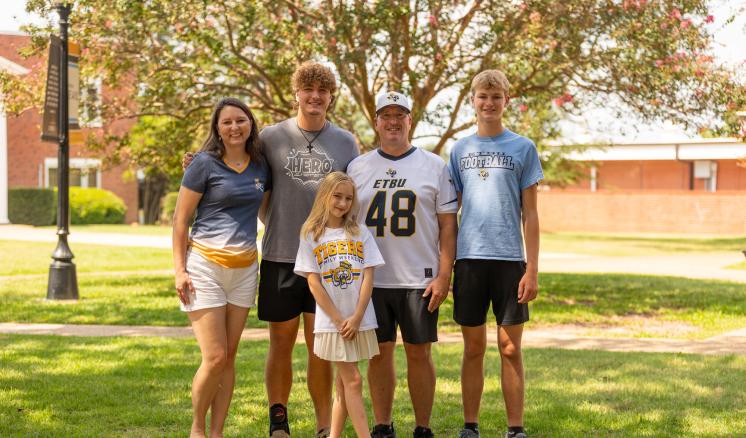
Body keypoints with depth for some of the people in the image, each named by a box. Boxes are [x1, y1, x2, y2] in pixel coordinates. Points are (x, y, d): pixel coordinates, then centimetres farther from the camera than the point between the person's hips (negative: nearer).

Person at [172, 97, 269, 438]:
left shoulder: (260, 166, 9)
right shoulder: (205, 164, -5)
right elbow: (180, 219, -4)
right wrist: (180, 270, -10)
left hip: (245, 269, 5)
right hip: (205, 266, -5)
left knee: (229, 357, 7)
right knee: (214, 358, -8)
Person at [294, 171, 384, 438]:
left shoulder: (360, 233, 6)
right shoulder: (311, 236, 0)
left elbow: (368, 277, 0)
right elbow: (314, 283, -4)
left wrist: (356, 318, -10)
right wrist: (339, 320, -10)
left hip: (360, 321, 3)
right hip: (330, 323, -3)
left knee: (344, 384, 8)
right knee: (352, 381, -6)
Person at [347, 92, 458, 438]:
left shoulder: (434, 166, 3)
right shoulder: (358, 167, 8)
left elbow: (447, 224, 2)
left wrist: (444, 276, -6)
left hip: (419, 280, -2)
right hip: (371, 279, 2)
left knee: (419, 353, 2)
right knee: (379, 353, 5)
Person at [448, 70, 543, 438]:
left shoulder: (523, 148, 4)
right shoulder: (460, 150, 10)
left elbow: (529, 214, 2)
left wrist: (532, 269, -4)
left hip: (509, 259, -2)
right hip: (469, 259, 2)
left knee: (510, 348, 1)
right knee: (473, 347, 7)